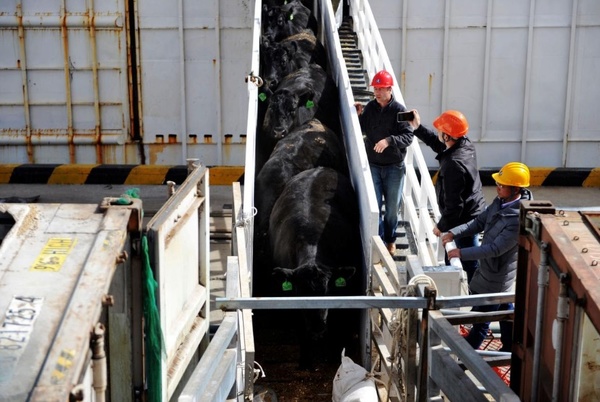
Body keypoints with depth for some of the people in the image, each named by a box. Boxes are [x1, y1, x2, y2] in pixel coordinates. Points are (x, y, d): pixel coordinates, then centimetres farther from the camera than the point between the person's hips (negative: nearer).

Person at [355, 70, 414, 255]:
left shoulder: (399, 110, -11)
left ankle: (390, 240, 30)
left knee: (392, 207, 11)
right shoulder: (369, 107, 0)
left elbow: (408, 136, -17)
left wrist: (389, 140, -32)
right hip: (373, 165, 2)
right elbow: (361, 131, 10)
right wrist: (357, 116, -9)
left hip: (394, 167, -2)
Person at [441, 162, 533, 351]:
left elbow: (495, 248, -30)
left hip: (497, 275, -9)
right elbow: (479, 222, 4)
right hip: (490, 267, 9)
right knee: (504, 309, 24)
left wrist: (462, 253, -28)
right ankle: (511, 347, 41)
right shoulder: (500, 201, -4)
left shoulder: (519, 219, -31)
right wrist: (453, 233, -8)